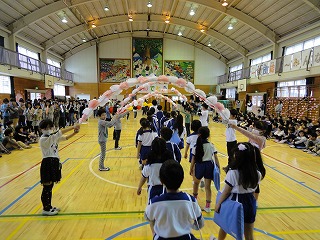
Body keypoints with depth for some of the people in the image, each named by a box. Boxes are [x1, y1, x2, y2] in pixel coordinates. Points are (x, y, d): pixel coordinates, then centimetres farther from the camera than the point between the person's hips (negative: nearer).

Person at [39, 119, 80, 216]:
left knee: (50, 186, 18)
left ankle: (49, 206, 30)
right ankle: (46, 209, 16)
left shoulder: (53, 137, 10)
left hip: (54, 163, 9)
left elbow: (65, 138, 7)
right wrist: (73, 127, -29)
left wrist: (74, 133, -12)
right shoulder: (43, 139, -16)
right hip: (48, 163, -8)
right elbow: (58, 133, -26)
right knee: (47, 187, 3)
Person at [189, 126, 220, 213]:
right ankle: (207, 206, 11)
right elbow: (216, 158, -5)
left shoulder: (196, 146, -9)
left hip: (199, 166, -1)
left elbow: (193, 159, -6)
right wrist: (218, 168, 4)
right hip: (209, 166, 1)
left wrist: (191, 169, 4)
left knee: (196, 182, 26)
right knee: (208, 186, 9)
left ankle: (195, 197, 47)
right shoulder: (211, 146, -4)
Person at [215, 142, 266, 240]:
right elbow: (253, 189, 1)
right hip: (250, 204, 4)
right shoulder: (257, 174, -10)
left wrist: (218, 203, -1)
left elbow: (226, 192, -15)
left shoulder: (232, 173, -24)